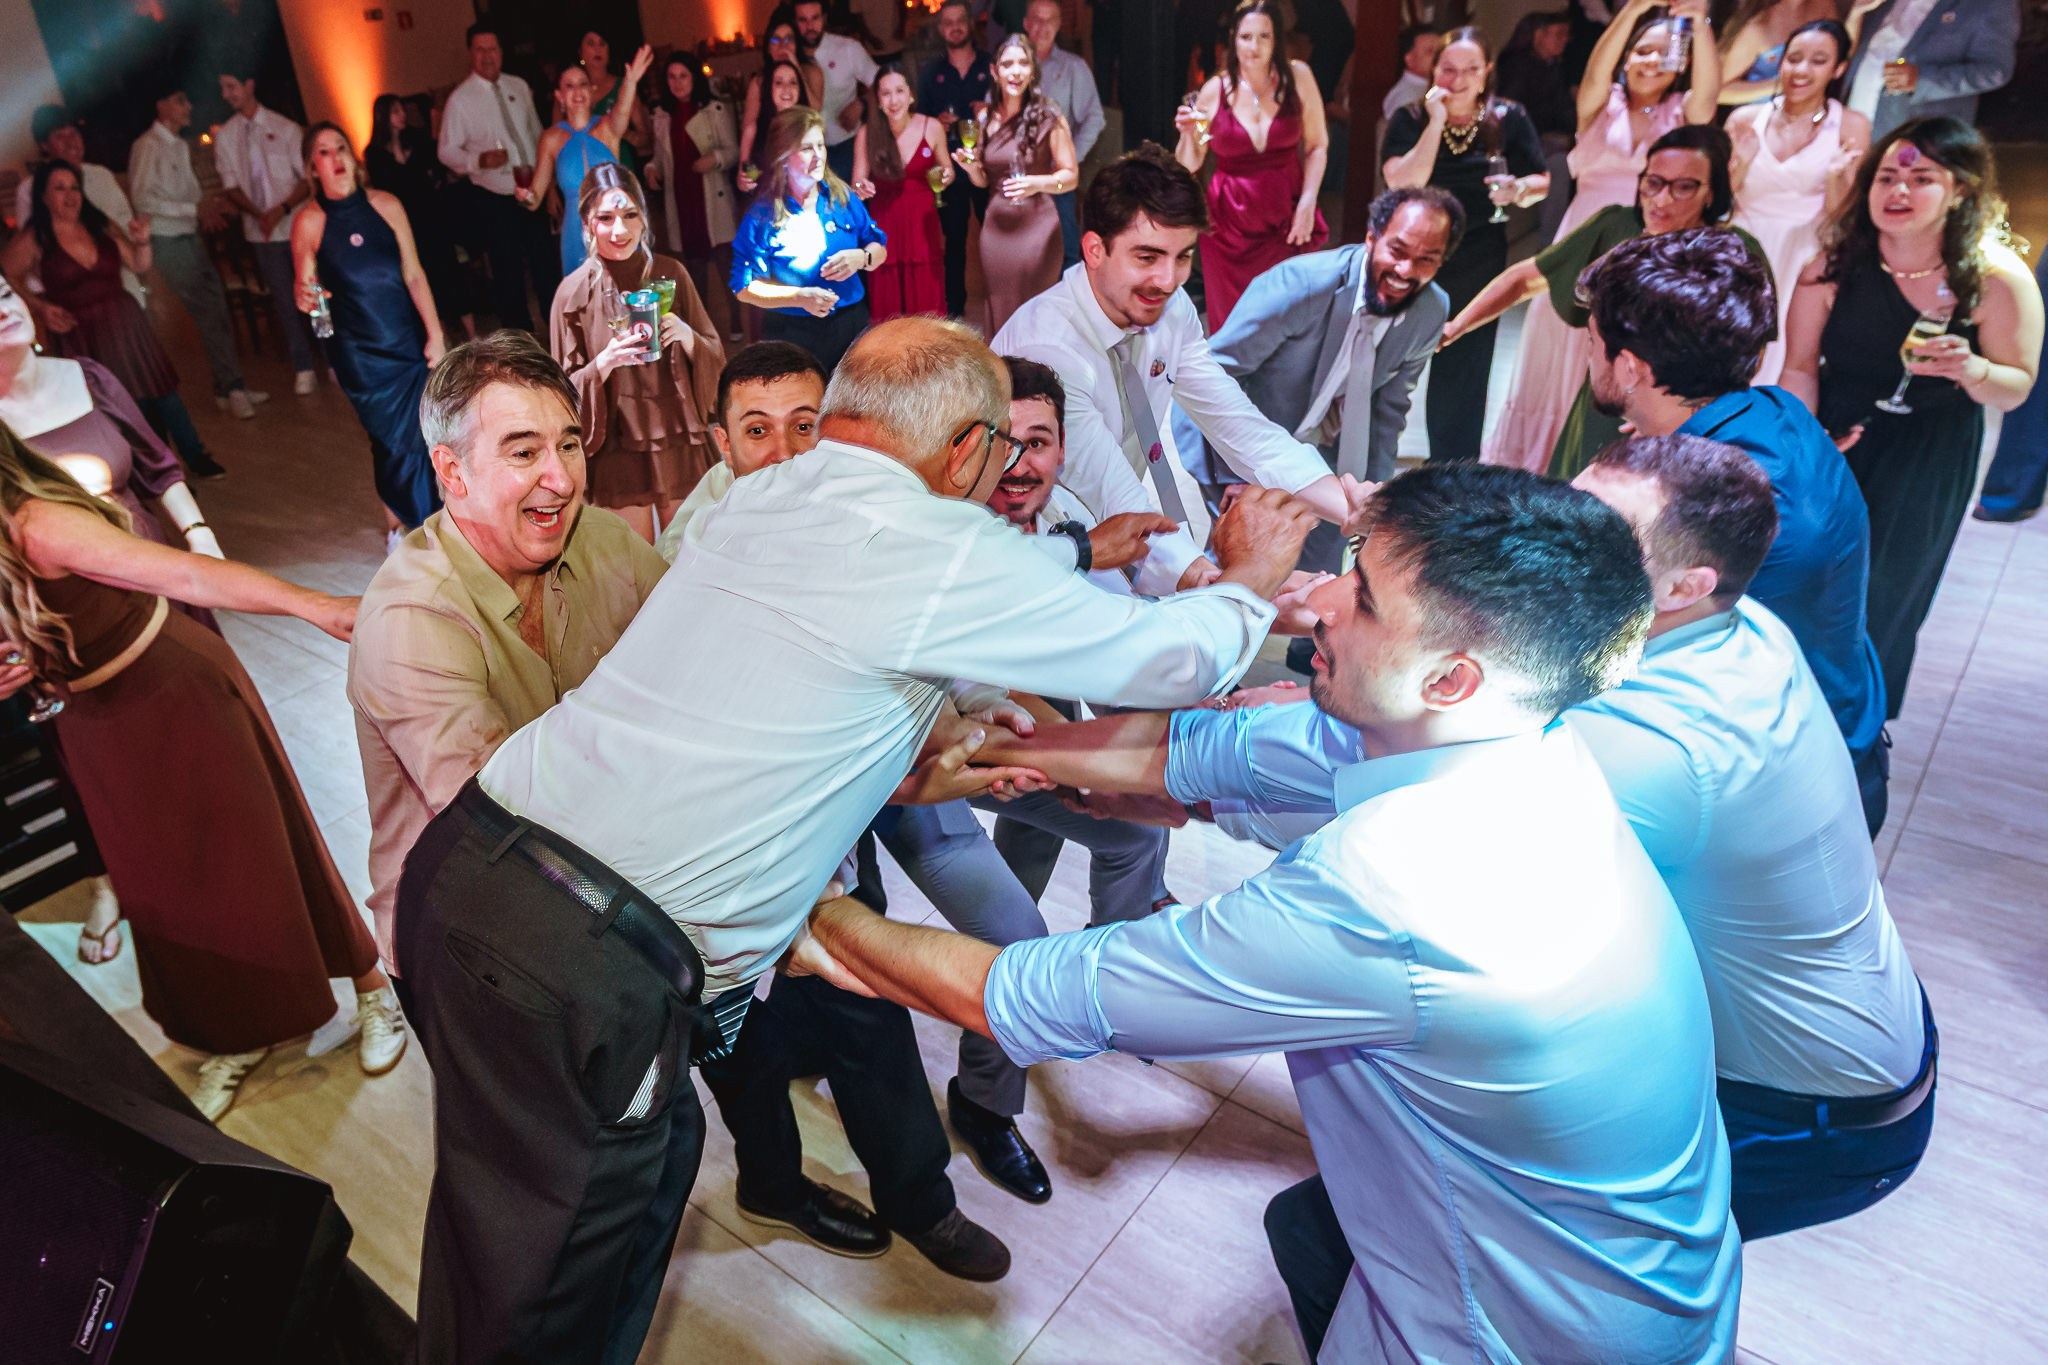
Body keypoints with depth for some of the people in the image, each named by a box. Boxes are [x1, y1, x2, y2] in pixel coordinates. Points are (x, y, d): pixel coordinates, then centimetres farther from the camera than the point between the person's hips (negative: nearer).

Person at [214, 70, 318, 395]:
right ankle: (303, 368, 8)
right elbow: (231, 186, 6)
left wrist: (282, 209, -15)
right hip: (260, 232, 2)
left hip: (297, 225, -2)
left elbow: (308, 178, -2)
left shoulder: (284, 127, 0)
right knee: (284, 299, 2)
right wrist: (258, 214, -12)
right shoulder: (224, 136, 7)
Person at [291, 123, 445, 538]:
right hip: (359, 351, -1)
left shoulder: (385, 204, -1)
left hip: (409, 339, 2)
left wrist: (435, 334, -3)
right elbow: (305, 288, 2)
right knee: (393, 438, 3)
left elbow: (414, 274, 1)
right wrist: (305, 297, -22)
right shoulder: (308, 221, -5)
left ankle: (433, 515, 25)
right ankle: (400, 523, 24)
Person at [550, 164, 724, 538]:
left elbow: (716, 358, 5)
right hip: (617, 454, -2)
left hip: (681, 445, 2)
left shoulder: (670, 273, 0)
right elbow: (567, 390, -2)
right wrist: (604, 363, -21)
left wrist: (687, 335, -16)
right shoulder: (574, 293, -5)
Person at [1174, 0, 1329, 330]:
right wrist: (1188, 135, -14)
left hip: (1287, 221, 0)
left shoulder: (1297, 77, -2)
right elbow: (1188, 166, 6)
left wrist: (1307, 204, -7)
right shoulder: (1214, 90, -2)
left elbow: (1317, 146, 4)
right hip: (1230, 223, 0)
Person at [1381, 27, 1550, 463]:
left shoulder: (1508, 119, -1)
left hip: (1479, 264, 1)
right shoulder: (1409, 120, -5)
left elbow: (1542, 182, 6)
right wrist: (1436, 122, -21)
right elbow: (1402, 184, -18)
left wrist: (1519, 189, -16)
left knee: (1463, 374, 8)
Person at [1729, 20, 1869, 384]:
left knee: (1789, 355, -5)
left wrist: (1835, 177, -21)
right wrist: (1740, 164, -13)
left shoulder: (1851, 126, -1)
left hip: (1805, 259, -1)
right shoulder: (1745, 119, 2)